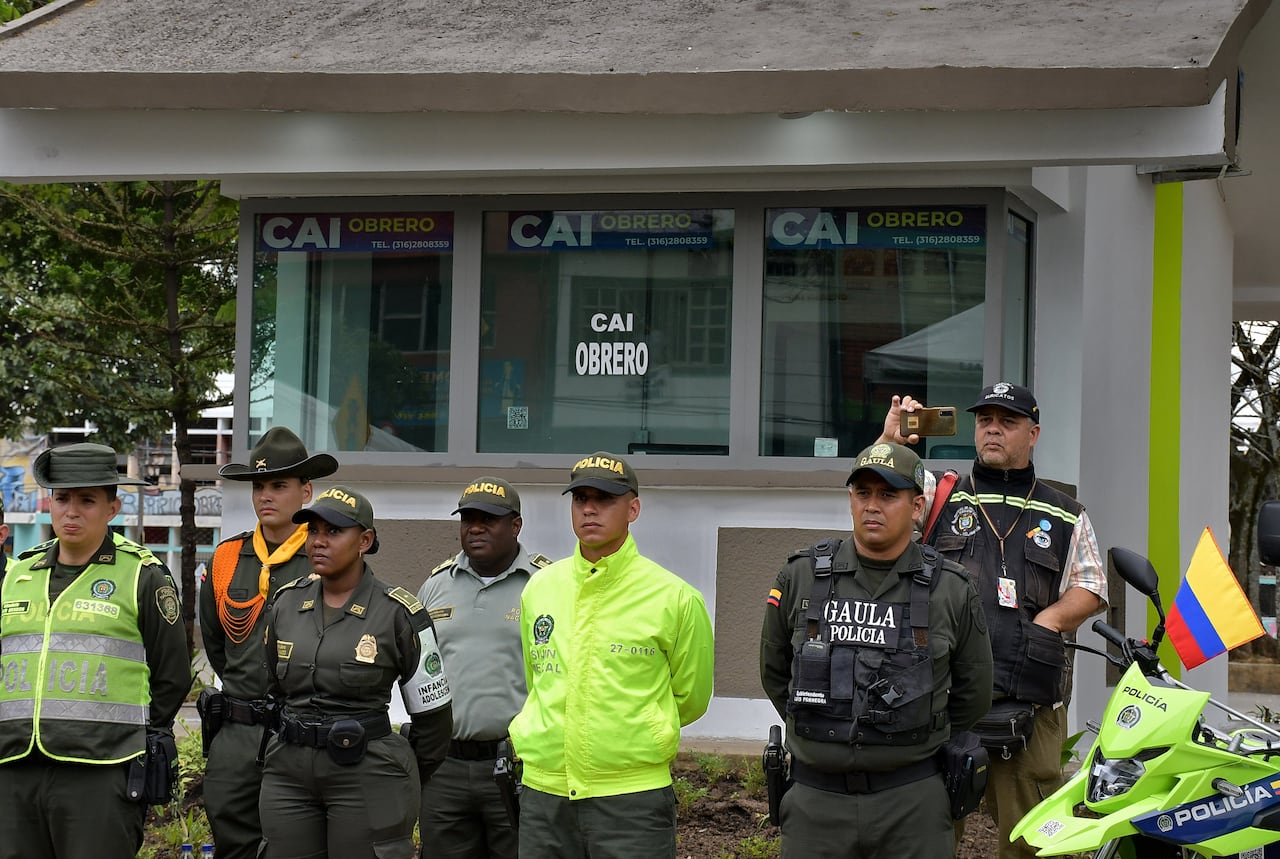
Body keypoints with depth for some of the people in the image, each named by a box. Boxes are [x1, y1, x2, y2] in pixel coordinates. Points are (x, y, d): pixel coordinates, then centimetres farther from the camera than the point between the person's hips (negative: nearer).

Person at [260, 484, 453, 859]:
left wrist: (402, 783, 9)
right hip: (288, 775, 5)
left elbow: (432, 714, 1)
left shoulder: (398, 614, -7)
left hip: (367, 774, -4)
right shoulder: (286, 603, 6)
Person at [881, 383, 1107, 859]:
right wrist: (888, 443, -11)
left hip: (1028, 701, 1)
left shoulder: (1066, 516, 18)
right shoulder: (938, 495, 15)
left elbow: (1091, 588, 17)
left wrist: (1049, 619, -2)